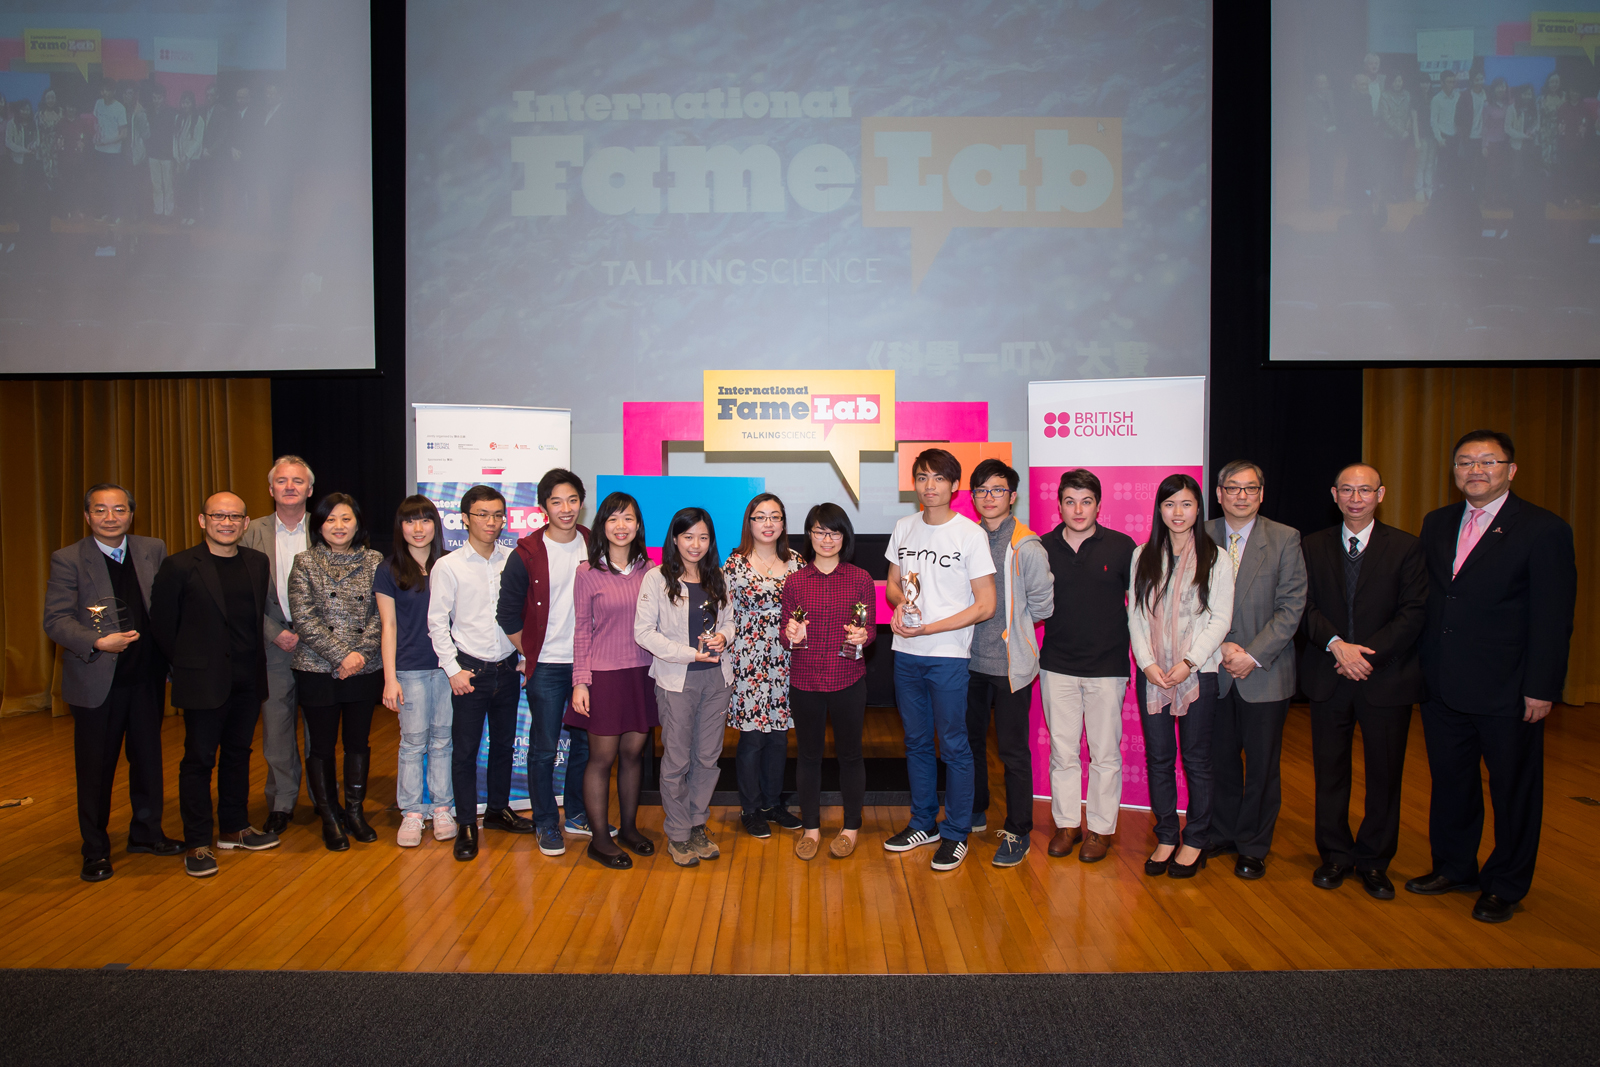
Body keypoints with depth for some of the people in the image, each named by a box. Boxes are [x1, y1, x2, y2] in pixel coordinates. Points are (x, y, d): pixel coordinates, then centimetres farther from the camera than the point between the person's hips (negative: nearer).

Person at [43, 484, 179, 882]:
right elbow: (55, 620, -12)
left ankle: (147, 832, 32)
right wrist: (97, 643, -27)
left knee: (148, 758, 14)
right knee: (95, 768, 7)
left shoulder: (154, 551, 4)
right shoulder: (67, 560, -6)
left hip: (146, 677, 3)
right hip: (96, 681, -3)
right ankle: (95, 850, 22)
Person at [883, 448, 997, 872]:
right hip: (906, 653, 5)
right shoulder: (904, 527, 7)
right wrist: (900, 603, -7)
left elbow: (985, 605, -11)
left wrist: (928, 628, -17)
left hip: (948, 654, -5)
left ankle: (956, 834, 18)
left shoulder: (970, 534, -9)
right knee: (916, 741, 16)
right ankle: (924, 823, 31)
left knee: (954, 745, 3)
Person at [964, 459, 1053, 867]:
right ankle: (975, 813, 36)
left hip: (1010, 662, -5)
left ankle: (1017, 833, 15)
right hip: (971, 660, 5)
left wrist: (1009, 626, 1)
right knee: (970, 739, 18)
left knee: (1013, 750, 2)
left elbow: (1042, 605, -5)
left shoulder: (1027, 548, -12)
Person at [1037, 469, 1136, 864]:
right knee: (1062, 751, 8)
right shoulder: (1043, 548, 3)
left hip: (1107, 666, -1)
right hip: (1058, 665, 2)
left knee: (1105, 753, 6)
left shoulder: (1122, 546, -2)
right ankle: (1067, 823, 23)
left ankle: (1101, 827, 21)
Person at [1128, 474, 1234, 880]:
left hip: (1198, 673, -2)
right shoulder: (1143, 556, 8)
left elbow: (1220, 618, -4)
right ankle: (1166, 837, 19)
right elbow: (1135, 614, 6)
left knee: (1196, 759, 5)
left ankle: (1195, 840, 18)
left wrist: (1188, 662, -14)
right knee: (1158, 758, 7)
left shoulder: (1215, 558, 0)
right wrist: (1147, 663, -7)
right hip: (1152, 674, 3)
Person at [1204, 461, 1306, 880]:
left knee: (1262, 766, 8)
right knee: (1220, 760, 11)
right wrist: (1221, 648, -11)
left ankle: (1253, 846, 23)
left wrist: (1253, 654, -15)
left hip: (1265, 673, -1)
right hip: (1214, 672, 1)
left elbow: (1291, 606, -7)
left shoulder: (1285, 539, -3)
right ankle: (1222, 834, 29)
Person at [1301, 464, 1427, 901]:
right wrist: (1337, 644, -15)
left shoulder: (1406, 547, 0)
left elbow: (1414, 614, -7)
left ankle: (1374, 860, 22)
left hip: (1386, 676, -1)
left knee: (1385, 774, 6)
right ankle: (1335, 854, 24)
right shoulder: (1315, 545, 6)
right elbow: (1307, 606, 1)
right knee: (1329, 770, 9)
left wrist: (1368, 653, -15)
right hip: (1328, 677, 2)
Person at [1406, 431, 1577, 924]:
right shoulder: (1437, 524, 8)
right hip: (1443, 687, 5)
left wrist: (1541, 689, -13)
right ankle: (1454, 868, 34)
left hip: (1506, 692, -5)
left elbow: (1553, 620, -10)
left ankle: (1505, 886, 26)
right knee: (1449, 781, 16)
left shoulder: (1544, 530, -9)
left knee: (1514, 790, 10)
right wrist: (1422, 669, 6)